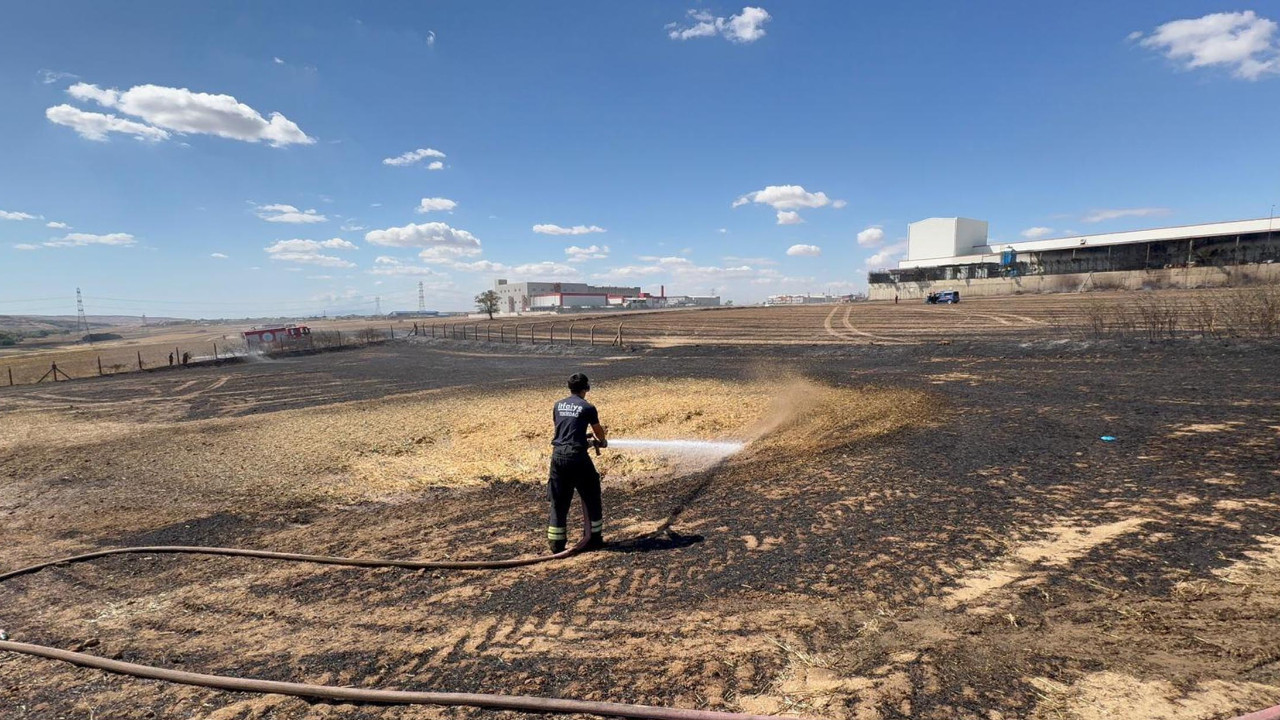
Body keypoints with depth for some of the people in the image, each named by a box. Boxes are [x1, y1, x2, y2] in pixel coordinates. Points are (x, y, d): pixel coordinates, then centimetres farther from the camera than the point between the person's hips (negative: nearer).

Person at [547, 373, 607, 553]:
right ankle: (595, 538, 20)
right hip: (577, 456, -4)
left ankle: (556, 543, 14)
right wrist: (602, 441, 36)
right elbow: (599, 431, 12)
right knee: (591, 499, 13)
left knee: (558, 502, 11)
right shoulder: (587, 408, -3)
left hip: (558, 455, 5)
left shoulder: (558, 405, 11)